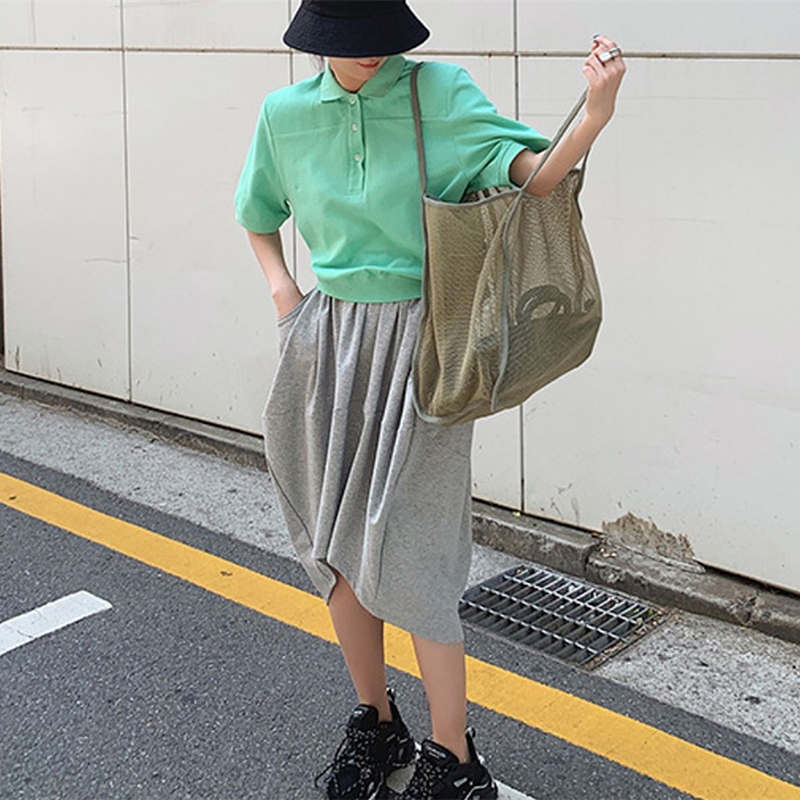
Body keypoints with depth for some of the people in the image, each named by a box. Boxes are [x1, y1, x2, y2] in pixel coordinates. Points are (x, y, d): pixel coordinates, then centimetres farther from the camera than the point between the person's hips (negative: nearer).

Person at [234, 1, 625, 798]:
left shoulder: (441, 94, -9)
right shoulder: (285, 113, 3)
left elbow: (529, 175, -19)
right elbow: (258, 211, 20)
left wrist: (595, 116, -37)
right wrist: (281, 288, 4)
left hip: (417, 346, -4)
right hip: (326, 344, 5)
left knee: (403, 553, -5)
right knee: (335, 546, 12)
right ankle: (375, 724, 32)